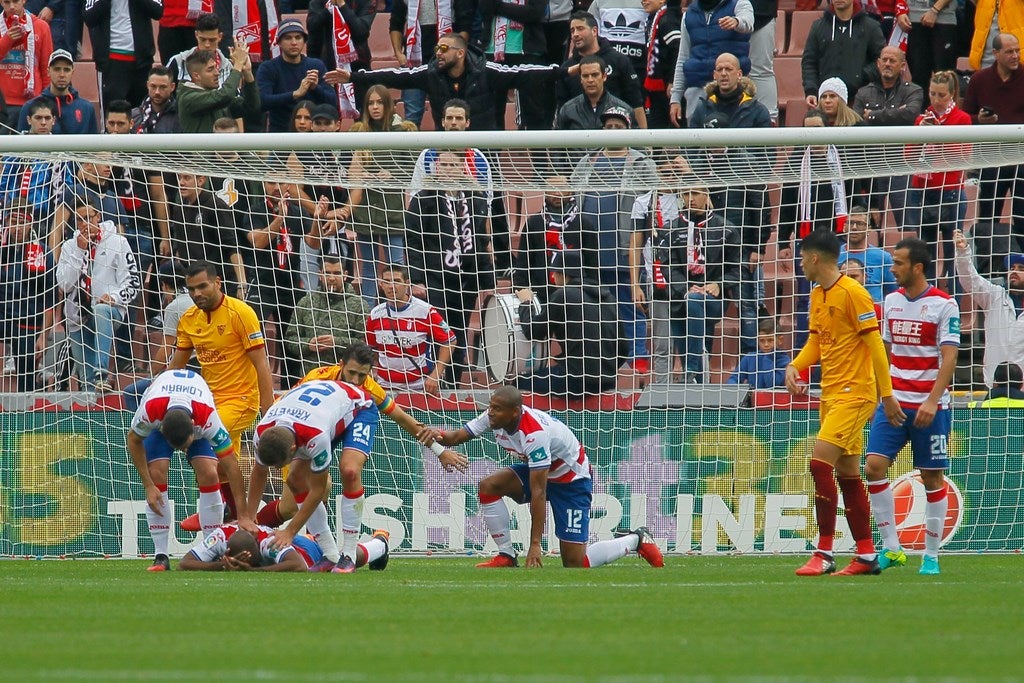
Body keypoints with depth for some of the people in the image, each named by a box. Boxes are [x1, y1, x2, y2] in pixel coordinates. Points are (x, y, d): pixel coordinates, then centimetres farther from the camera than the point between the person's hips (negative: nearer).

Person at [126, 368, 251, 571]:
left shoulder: (208, 418, -42)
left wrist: (244, 516, -33)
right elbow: (134, 440, -19)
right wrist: (148, 486, -22)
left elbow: (231, 465, -34)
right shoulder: (150, 410, -42)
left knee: (208, 474, -21)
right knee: (156, 474, -19)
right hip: (159, 419, 0)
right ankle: (161, 556, -12)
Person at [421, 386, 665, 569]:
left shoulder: (534, 434, -37)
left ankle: (636, 540, 13)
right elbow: (458, 436, -11)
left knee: (576, 564, -10)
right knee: (488, 486, -17)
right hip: (540, 470, 8)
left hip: (572, 479, -8)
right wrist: (438, 435, -37)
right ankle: (506, 556, -5)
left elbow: (538, 492, -36)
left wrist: (535, 545, -36)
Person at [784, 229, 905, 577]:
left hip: (854, 393, -9)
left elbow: (875, 344, -14)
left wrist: (887, 395, -15)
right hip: (831, 392, 9)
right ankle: (866, 555, 15)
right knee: (847, 473, 10)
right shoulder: (817, 295, 13)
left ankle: (824, 554, -14)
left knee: (820, 462, -17)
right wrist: (794, 366, 1)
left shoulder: (852, 293, -13)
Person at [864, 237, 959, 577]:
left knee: (932, 478, 1)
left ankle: (931, 556, 11)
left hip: (930, 406, -5)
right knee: (874, 465, -10)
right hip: (894, 401, 5)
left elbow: (949, 357, -13)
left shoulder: (944, 305, -8)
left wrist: (932, 401, -21)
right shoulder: (892, 301, 9)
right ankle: (890, 548, -4)